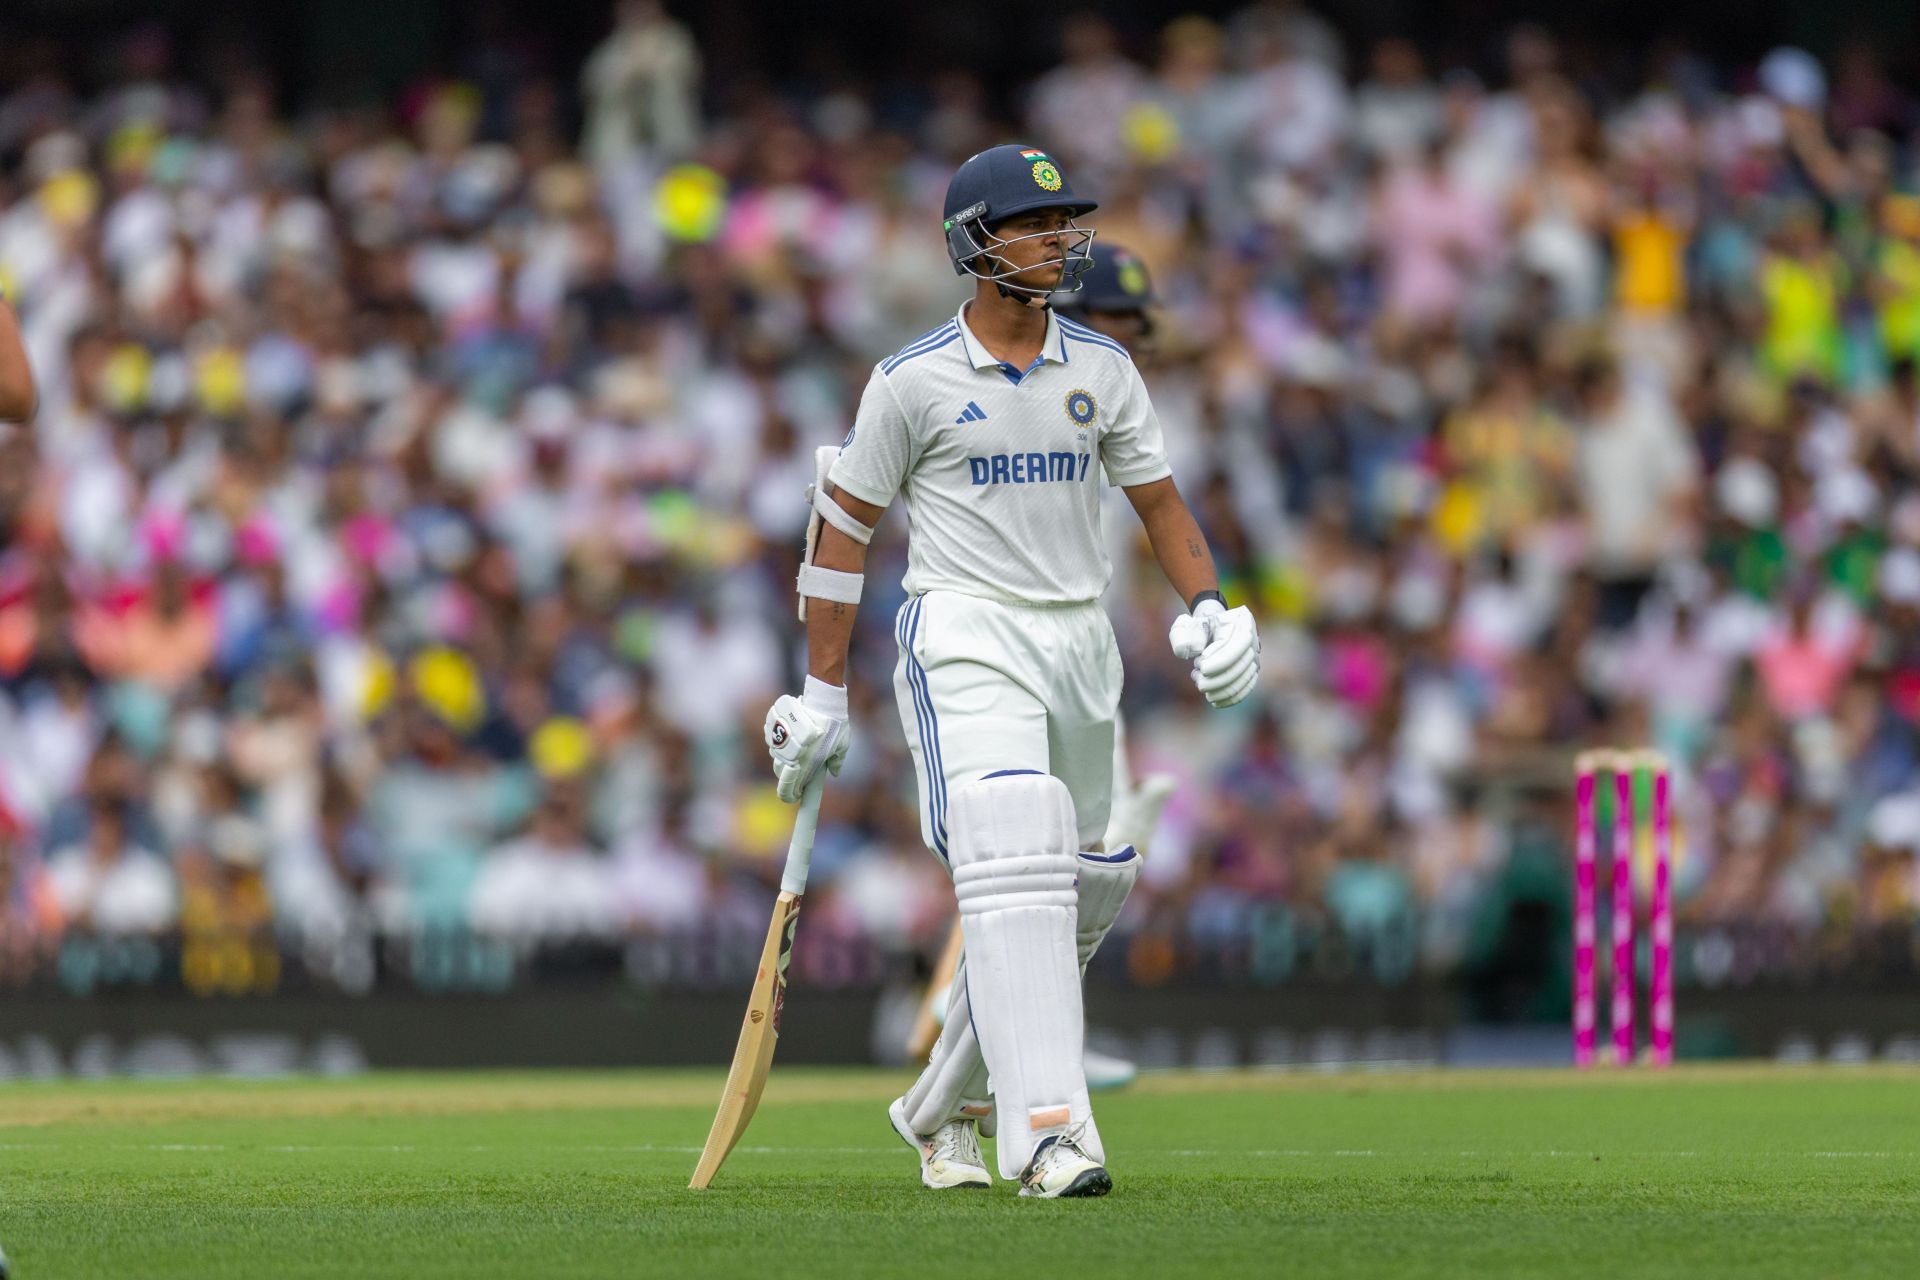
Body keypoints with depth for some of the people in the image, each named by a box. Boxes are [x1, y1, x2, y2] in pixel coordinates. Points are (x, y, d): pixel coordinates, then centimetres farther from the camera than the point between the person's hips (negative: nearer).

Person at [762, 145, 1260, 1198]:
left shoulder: (1102, 371, 9)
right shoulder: (914, 381, -4)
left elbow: (1159, 502, 15)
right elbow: (843, 527, 1)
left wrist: (1208, 612, -3)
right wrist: (821, 696, -1)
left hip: (1078, 640, 6)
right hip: (964, 637, -6)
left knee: (1085, 888, 8)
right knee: (1013, 854, -24)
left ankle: (942, 1110, 27)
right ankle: (1047, 1130, -33)